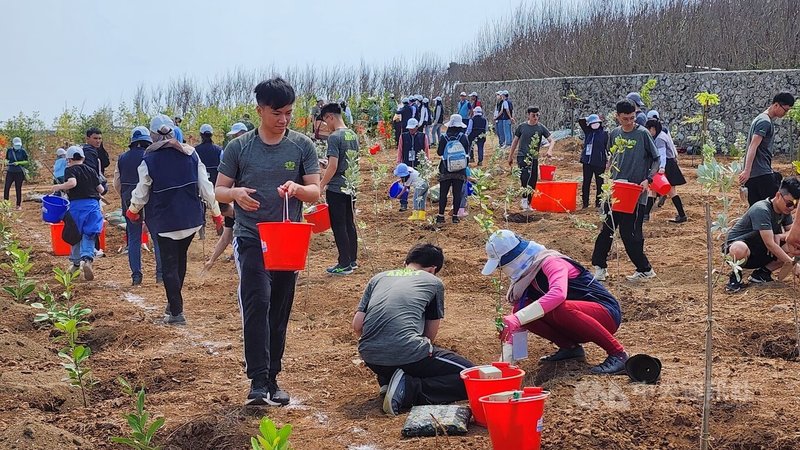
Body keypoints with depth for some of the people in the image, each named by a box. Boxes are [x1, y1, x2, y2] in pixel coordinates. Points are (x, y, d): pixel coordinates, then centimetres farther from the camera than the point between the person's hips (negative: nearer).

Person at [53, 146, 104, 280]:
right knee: (89, 235, -2)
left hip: (76, 204, -2)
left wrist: (59, 187, -5)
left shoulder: (70, 170, -1)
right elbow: (101, 189, 10)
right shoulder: (91, 171, 11)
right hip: (93, 204, 2)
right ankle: (87, 258, -26)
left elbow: (72, 183, -21)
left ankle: (77, 262, 27)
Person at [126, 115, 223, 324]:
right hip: (191, 218, 3)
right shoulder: (190, 154, -4)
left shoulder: (149, 161, -11)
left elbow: (141, 194, 0)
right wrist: (216, 212, 8)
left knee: (169, 265, 4)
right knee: (180, 258, 21)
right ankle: (173, 303, 30)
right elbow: (205, 186, -2)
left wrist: (132, 211, 20)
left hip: (165, 220, -3)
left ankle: (176, 312, 3)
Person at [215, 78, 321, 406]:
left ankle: (271, 379, 19)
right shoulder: (239, 147, 0)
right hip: (250, 240, -2)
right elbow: (219, 191, 5)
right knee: (257, 304, -17)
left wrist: (297, 189, -20)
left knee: (279, 312, 8)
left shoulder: (303, 146, 2)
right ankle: (258, 382, -15)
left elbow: (315, 192, 2)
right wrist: (236, 194, -18)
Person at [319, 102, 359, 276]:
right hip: (350, 187, 8)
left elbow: (333, 166, -22)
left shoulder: (334, 137, -17)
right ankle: (352, 259, 23)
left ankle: (344, 264, 1)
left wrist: (321, 185, -15)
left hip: (336, 188, -8)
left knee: (339, 226, -2)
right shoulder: (353, 135, 9)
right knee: (350, 224, 15)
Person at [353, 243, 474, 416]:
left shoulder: (379, 278, 22)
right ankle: (409, 389, -12)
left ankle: (387, 379, 10)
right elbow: (430, 335, 15)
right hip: (407, 353, -6)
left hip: (370, 357, 6)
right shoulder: (433, 282, 14)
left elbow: (357, 325, 14)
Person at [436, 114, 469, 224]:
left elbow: (439, 152, -1)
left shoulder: (444, 137, -7)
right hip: (460, 170, 1)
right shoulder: (464, 137, -5)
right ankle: (455, 216, 6)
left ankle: (441, 215, 6)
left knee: (443, 193, 6)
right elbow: (467, 152, 5)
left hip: (446, 169, -1)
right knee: (457, 193, 6)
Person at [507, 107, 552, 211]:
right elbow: (515, 141, 12)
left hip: (534, 158, 2)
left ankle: (528, 204, 16)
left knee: (532, 182, 4)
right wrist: (510, 156, 15)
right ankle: (524, 199, -11)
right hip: (522, 156, -2)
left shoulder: (541, 128, 3)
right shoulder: (522, 127, 2)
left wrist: (550, 150, -19)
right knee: (525, 177, -23)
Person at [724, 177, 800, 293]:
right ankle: (735, 276, -12)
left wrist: (779, 236, -16)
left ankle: (762, 273, 1)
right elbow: (769, 244, -30)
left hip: (760, 255, 8)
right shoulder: (762, 210, -26)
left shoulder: (785, 210, 0)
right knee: (740, 249, -44)